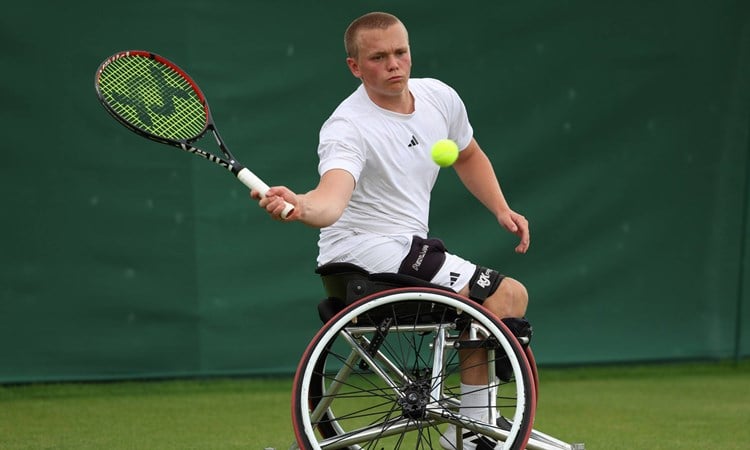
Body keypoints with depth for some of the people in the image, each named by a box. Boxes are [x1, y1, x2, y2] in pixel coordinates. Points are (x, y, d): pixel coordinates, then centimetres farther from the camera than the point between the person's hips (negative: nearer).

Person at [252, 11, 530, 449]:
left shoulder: (440, 96, 2)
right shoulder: (348, 127, -22)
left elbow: (469, 156, 22)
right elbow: (332, 199, -40)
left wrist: (502, 209, 10)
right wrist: (300, 206, -62)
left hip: (409, 246, 9)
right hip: (364, 249, -9)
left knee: (515, 297, 18)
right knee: (504, 297, -18)